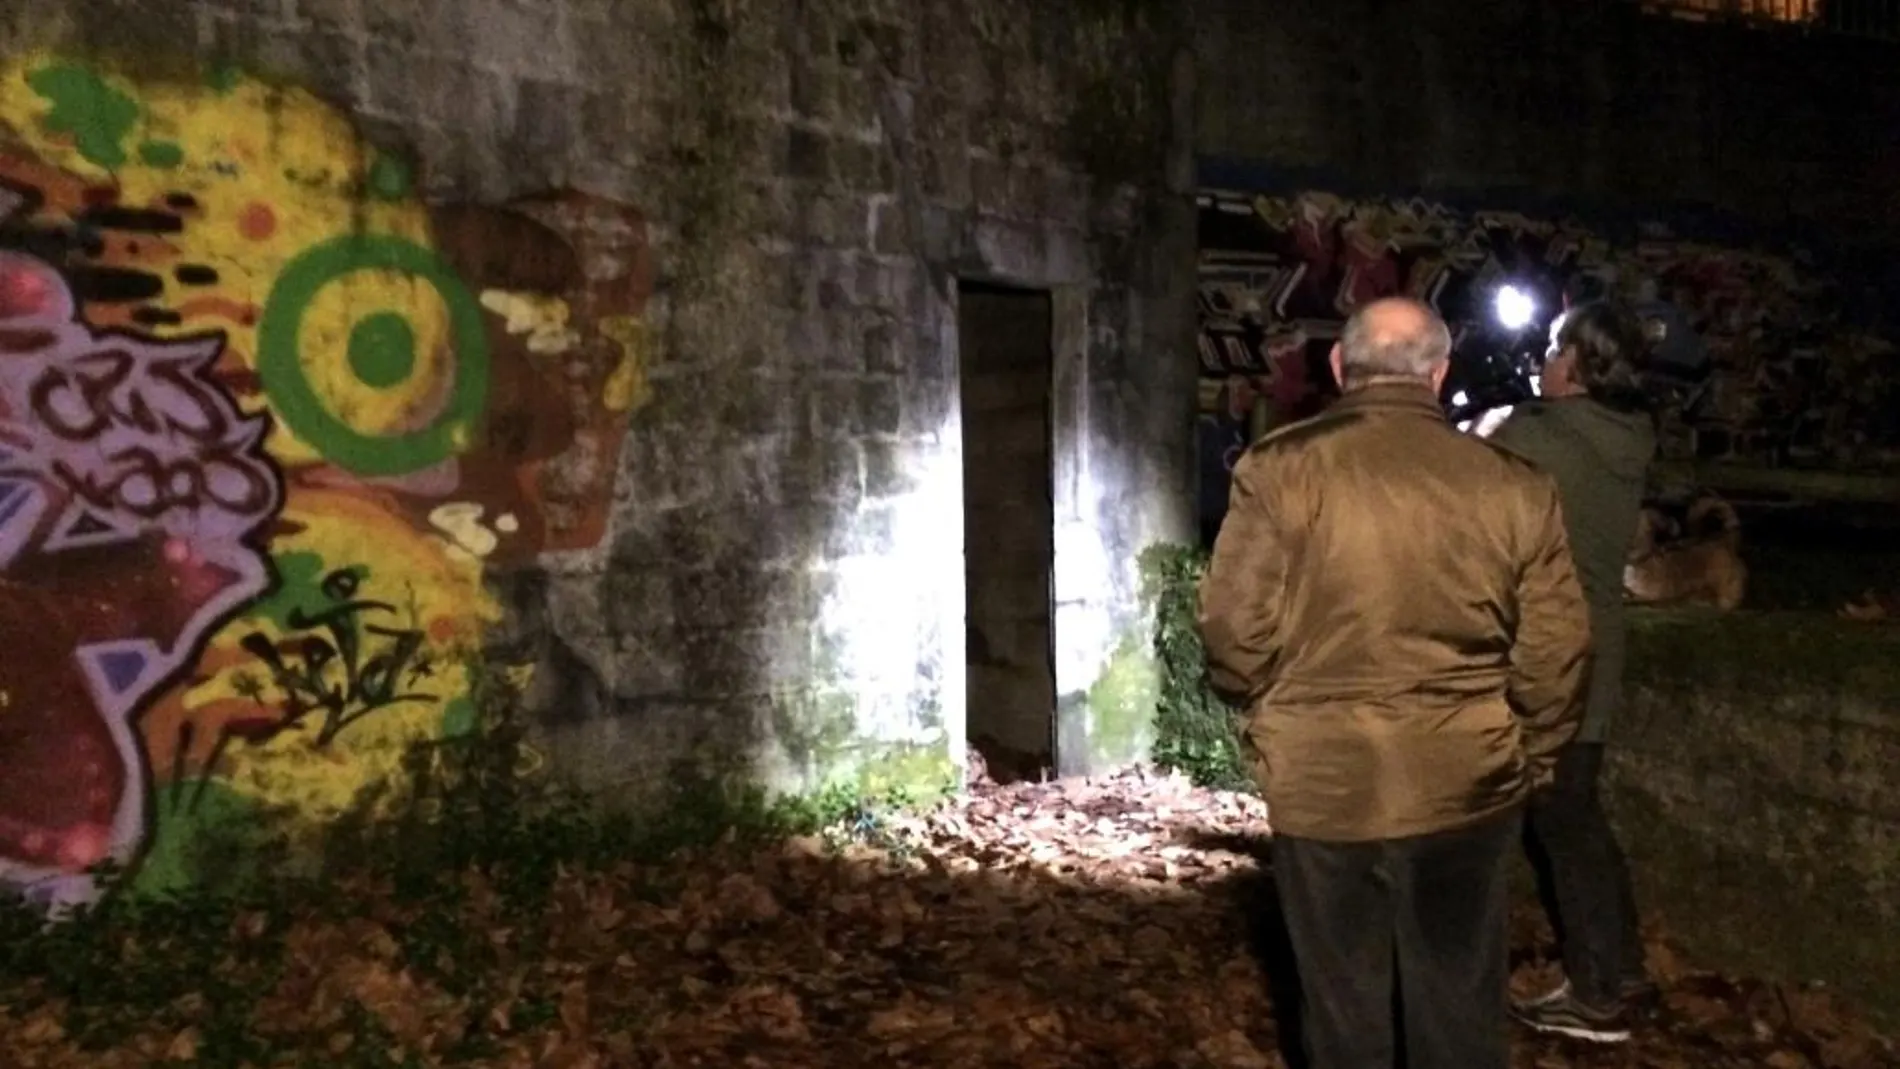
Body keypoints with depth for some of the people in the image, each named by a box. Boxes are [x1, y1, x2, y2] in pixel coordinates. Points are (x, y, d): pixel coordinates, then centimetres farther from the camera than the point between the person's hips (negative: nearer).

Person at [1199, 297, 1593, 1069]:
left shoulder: (1279, 470, -10)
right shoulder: (1512, 484, -5)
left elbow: (1235, 629, -10)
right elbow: (1554, 649, -2)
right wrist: (1533, 752, 16)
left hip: (1320, 782, -1)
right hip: (1464, 783, 1)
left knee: (1343, 1001, 16)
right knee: (1459, 1001, 17)